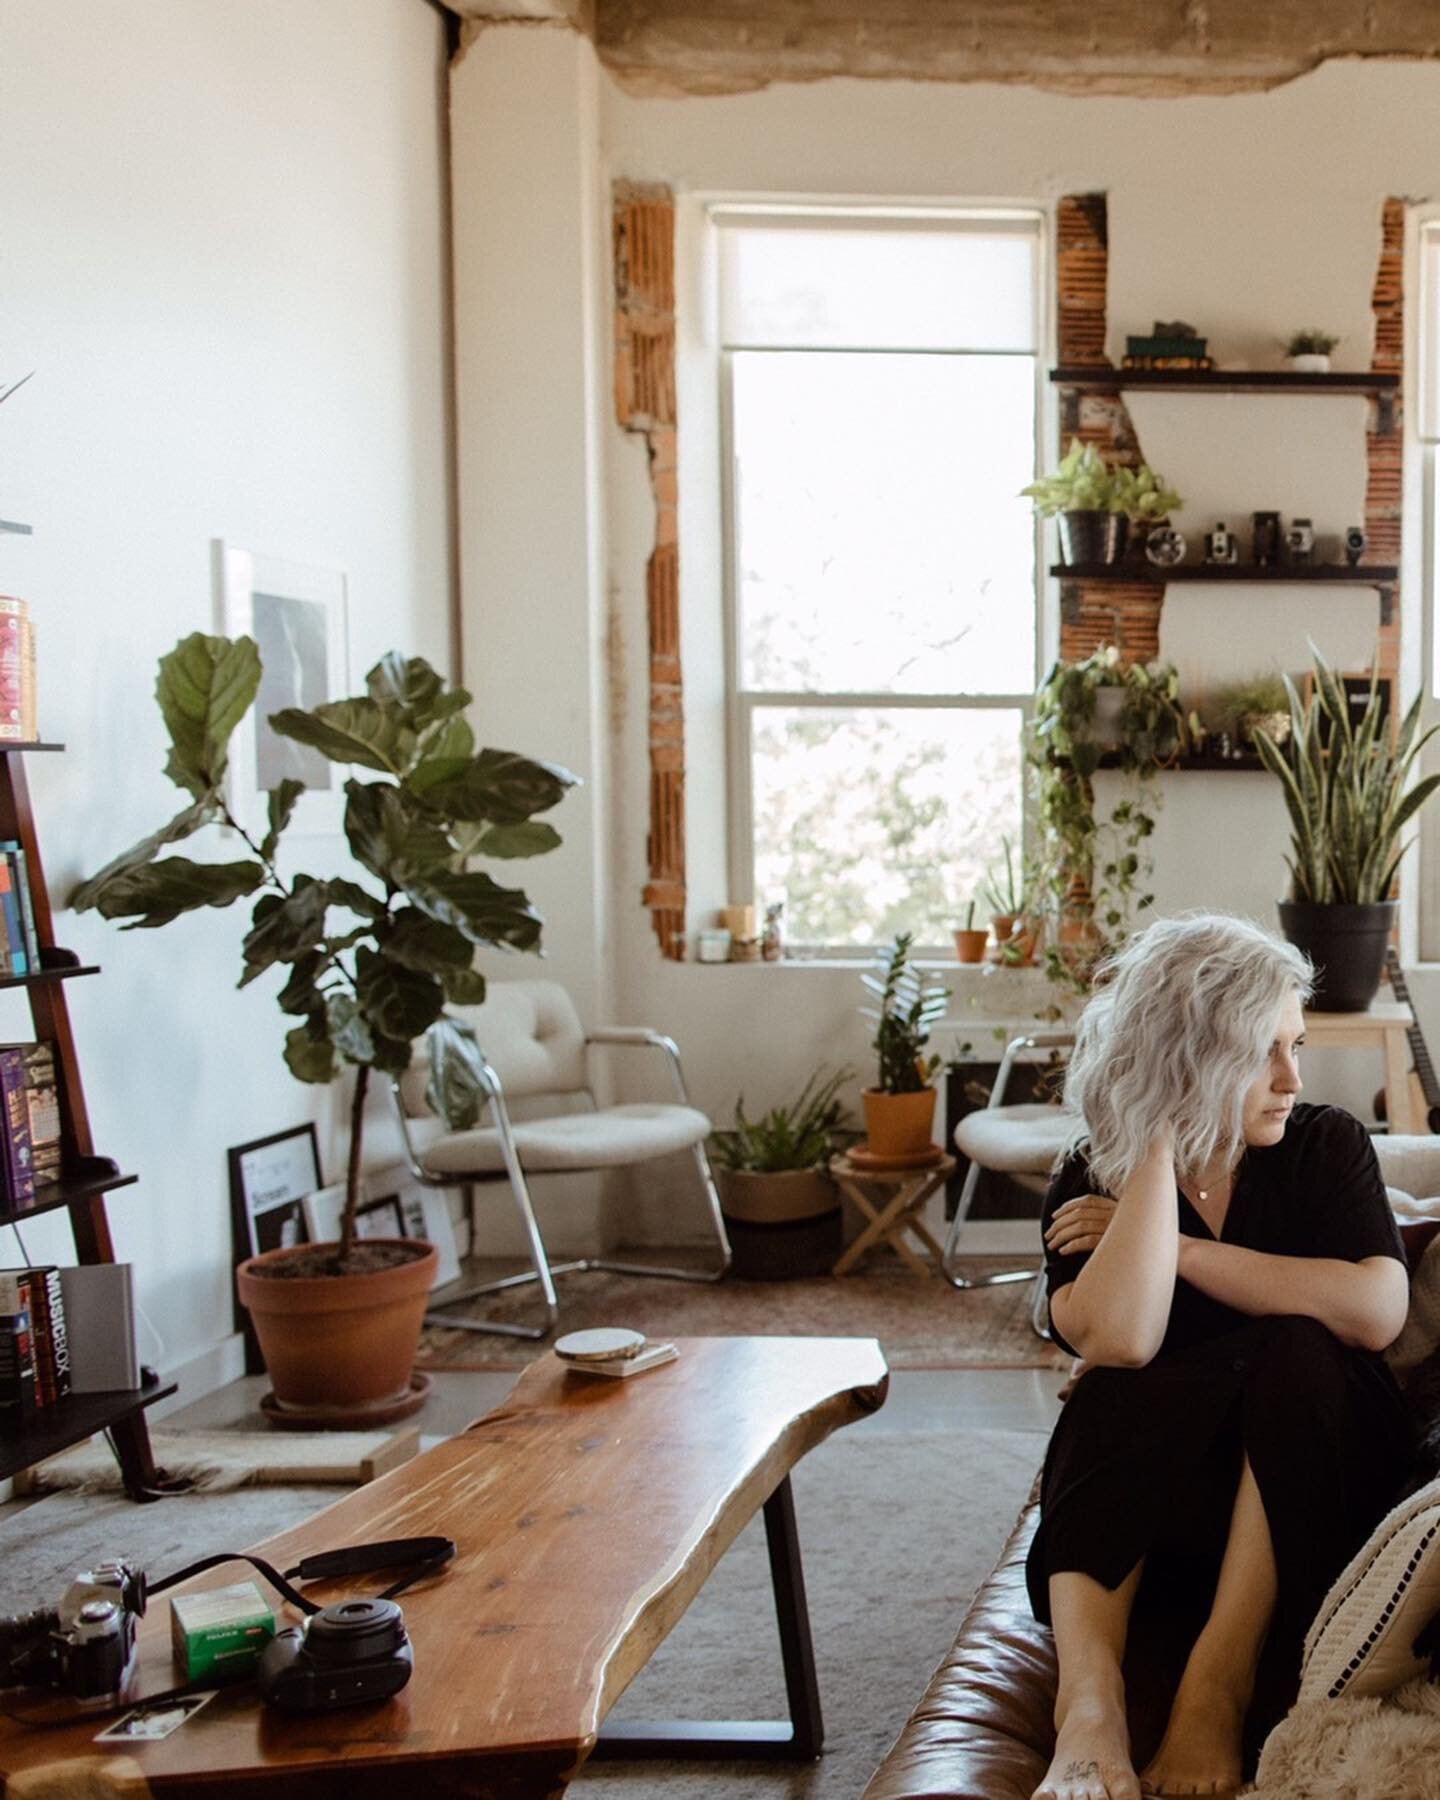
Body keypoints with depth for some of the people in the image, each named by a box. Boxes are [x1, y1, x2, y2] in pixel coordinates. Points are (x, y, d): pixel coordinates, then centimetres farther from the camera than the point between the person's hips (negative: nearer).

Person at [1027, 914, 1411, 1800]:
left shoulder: (1327, 1146, -2)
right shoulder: (1093, 1185, -5)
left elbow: (1377, 1311, -21)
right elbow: (1118, 1339, -26)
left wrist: (1175, 1248, -17)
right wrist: (1158, 1145, -21)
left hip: (1310, 1492, 0)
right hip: (1146, 1501, 0)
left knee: (1299, 1352, -29)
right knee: (1108, 1398, -30)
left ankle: (1219, 1681, -34)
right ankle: (1089, 1697, -46)